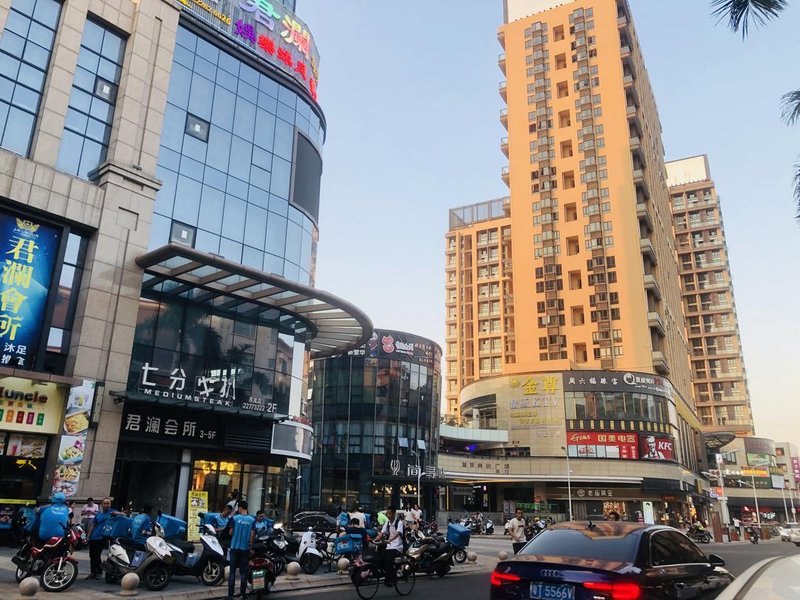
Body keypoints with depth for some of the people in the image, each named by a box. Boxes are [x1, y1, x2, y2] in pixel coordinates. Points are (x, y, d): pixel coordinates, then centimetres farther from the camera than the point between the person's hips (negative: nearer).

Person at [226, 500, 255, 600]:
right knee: (243, 572, 10)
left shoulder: (234, 518, -7)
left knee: (232, 572, 3)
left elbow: (230, 533, -5)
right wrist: (251, 545, 9)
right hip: (245, 548, 2)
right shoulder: (252, 520, -3)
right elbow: (252, 535, -5)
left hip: (235, 548, -1)